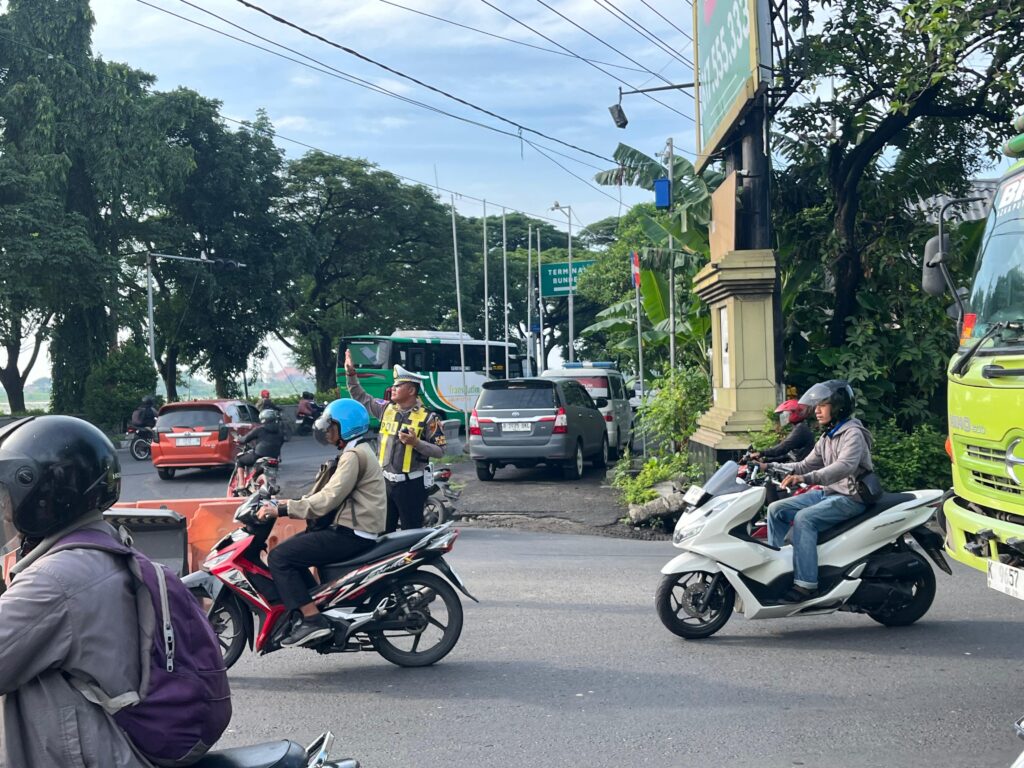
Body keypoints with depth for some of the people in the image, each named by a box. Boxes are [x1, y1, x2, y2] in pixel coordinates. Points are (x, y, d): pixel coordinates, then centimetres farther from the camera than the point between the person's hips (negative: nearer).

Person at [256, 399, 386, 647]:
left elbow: (329, 499, -22)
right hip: (347, 528, 11)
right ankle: (320, 605, 14)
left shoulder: (354, 455, -13)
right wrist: (290, 503, 12)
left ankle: (312, 620, -18)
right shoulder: (352, 452, 20)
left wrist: (282, 510, -20)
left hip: (351, 534, -11)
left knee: (279, 557, -14)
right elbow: (328, 495, 21)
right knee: (289, 548, 17)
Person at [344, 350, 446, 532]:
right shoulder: (387, 409, 5)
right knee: (383, 530, 13)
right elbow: (361, 398, 15)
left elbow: (440, 451, -10)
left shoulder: (427, 417, -10)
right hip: (385, 481, 5)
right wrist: (350, 373, 5)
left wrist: (416, 442, -24)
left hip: (411, 484, -5)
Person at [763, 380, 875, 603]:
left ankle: (805, 582, -32)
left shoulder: (853, 433, -12)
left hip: (851, 498, -9)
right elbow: (806, 466, 20)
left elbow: (845, 465, -30)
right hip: (828, 493, 9)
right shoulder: (827, 438, 17)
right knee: (776, 509, -1)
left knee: (804, 518, -31)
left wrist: (806, 478, -42)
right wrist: (770, 467, 8)